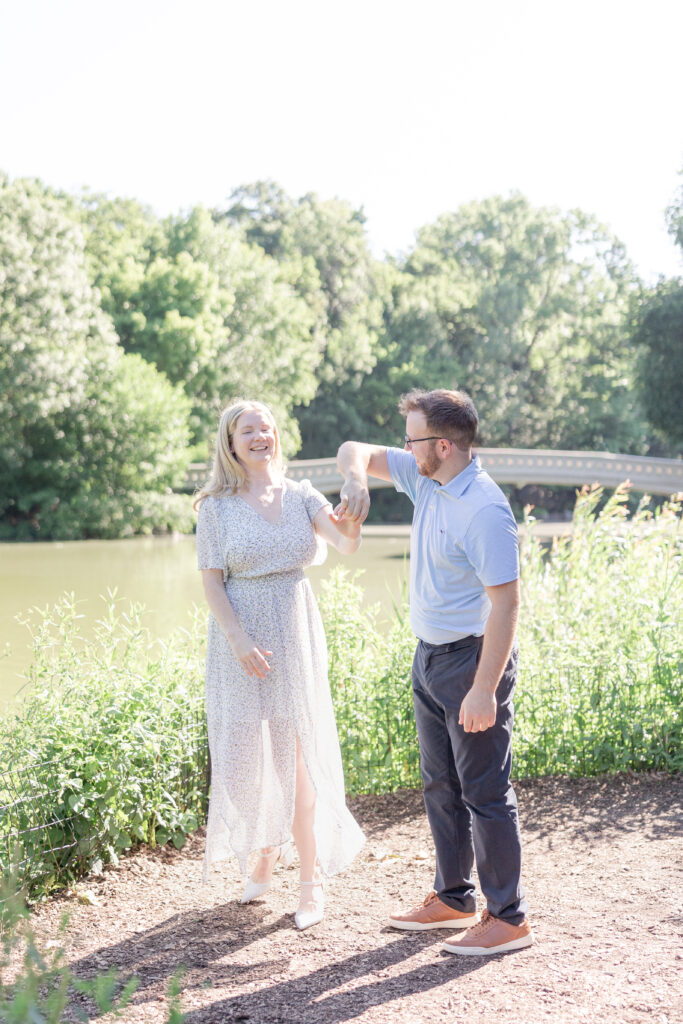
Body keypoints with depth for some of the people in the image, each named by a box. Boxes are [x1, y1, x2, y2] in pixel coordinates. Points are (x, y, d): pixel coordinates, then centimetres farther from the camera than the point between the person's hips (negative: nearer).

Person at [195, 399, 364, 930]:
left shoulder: (300, 496, 3)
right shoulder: (217, 506, -2)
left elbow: (347, 542, -12)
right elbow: (212, 582, -5)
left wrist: (350, 524, -35)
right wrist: (240, 641, -15)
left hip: (296, 637, 1)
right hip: (241, 639, -1)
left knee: (298, 755, 2)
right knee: (249, 754, 6)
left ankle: (312, 878, 11)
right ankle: (265, 854, 31)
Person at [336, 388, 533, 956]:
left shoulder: (484, 510, -23)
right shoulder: (425, 478, 4)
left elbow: (506, 601, -24)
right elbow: (356, 450, 13)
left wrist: (485, 689, -26)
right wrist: (356, 479, -12)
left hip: (474, 659, -9)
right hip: (430, 655, 9)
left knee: (485, 791, -1)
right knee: (441, 786, 17)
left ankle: (509, 917, 10)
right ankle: (454, 898, 30)